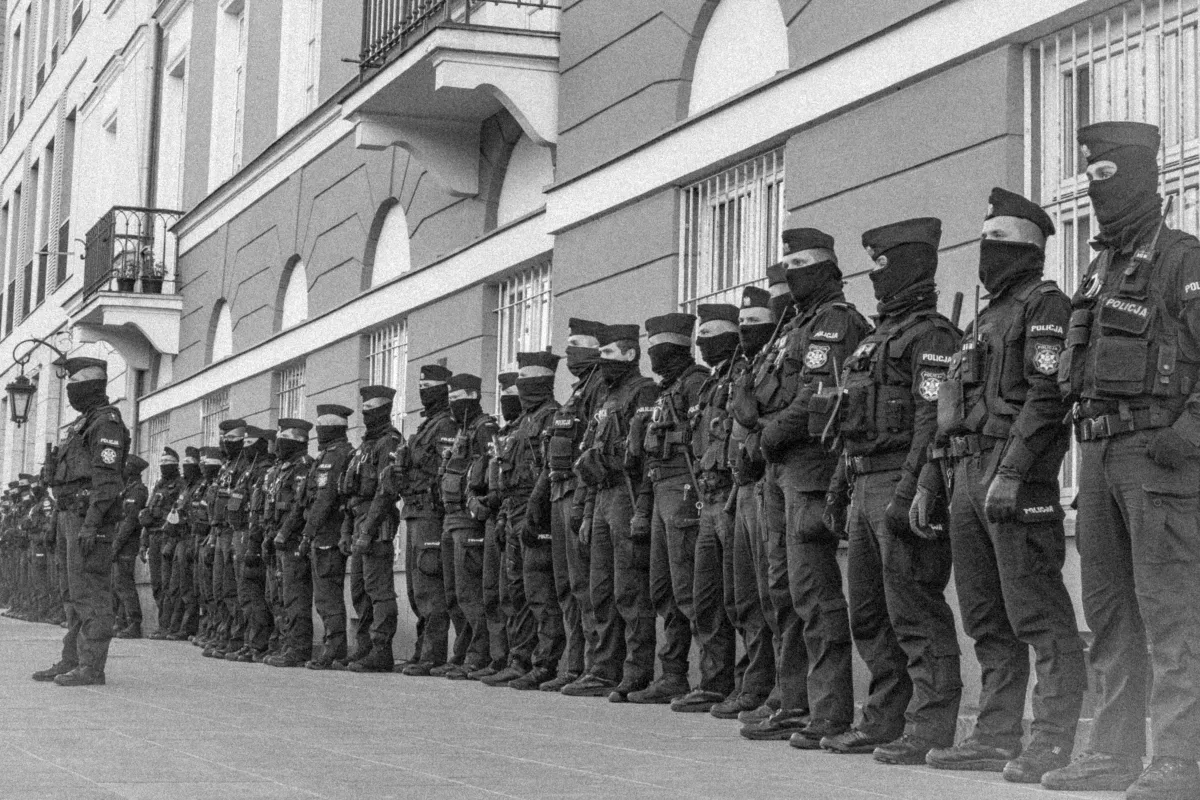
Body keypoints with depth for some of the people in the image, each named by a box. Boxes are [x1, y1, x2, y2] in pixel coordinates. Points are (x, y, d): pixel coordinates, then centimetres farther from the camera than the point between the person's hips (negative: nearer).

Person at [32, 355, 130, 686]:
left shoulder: (106, 423, -10)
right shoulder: (83, 423, 22)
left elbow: (107, 478, -19)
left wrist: (91, 523, -25)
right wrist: (63, 523, 21)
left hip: (89, 515, -10)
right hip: (72, 516, 10)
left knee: (90, 592, -11)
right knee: (76, 594, 11)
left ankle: (92, 667, -12)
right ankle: (72, 661, 15)